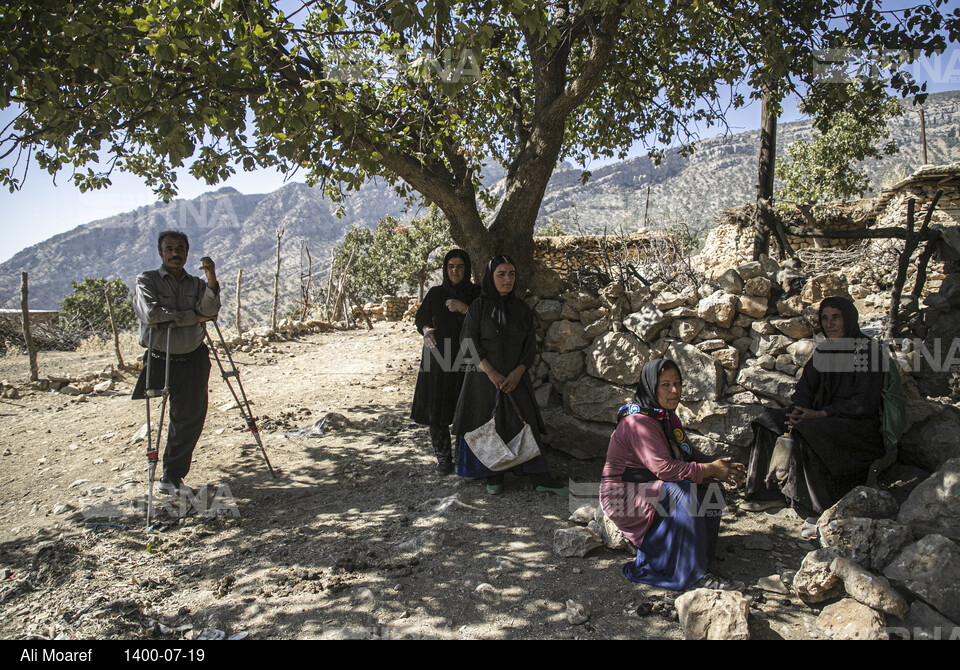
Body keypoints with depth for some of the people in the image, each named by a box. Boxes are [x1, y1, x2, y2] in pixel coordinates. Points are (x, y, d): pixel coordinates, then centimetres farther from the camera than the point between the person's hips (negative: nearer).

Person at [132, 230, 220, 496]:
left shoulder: (197, 284, 10)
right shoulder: (146, 281, 1)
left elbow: (209, 310, -10)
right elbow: (151, 315, -16)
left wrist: (211, 278, -25)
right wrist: (193, 317, -11)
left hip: (193, 361, 3)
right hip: (160, 360, -3)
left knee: (190, 419, 5)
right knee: (181, 418, -2)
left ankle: (172, 477, 19)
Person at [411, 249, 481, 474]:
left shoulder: (477, 294, 2)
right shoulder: (435, 294, 5)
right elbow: (421, 319, 13)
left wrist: (464, 308, -19)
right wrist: (426, 330, -9)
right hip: (438, 360, 1)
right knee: (437, 412, 0)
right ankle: (443, 457, 16)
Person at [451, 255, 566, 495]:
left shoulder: (521, 308, 6)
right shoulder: (479, 306, -4)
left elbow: (530, 344, 4)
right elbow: (469, 341, -10)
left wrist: (518, 372, -11)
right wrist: (491, 373, -17)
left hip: (515, 377, 2)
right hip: (484, 376, -2)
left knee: (525, 423, -2)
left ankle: (540, 478, 1)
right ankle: (493, 477, 17)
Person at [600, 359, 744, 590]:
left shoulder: (666, 415, 7)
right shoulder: (639, 422, -24)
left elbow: (687, 451, 10)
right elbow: (664, 467, -29)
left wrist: (719, 465, -7)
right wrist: (710, 470, -23)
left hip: (647, 486, 9)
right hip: (622, 495, -9)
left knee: (710, 488, 0)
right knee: (682, 494, -29)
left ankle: (700, 557, 12)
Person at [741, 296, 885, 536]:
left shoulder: (868, 349, -12)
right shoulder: (823, 350, 9)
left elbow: (864, 402, -18)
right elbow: (804, 387, 7)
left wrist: (820, 414, -24)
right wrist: (799, 412, -14)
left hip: (858, 424, -7)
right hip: (824, 417, 7)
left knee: (804, 434, -33)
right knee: (769, 421, -8)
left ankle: (821, 512, -23)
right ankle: (772, 492, -4)